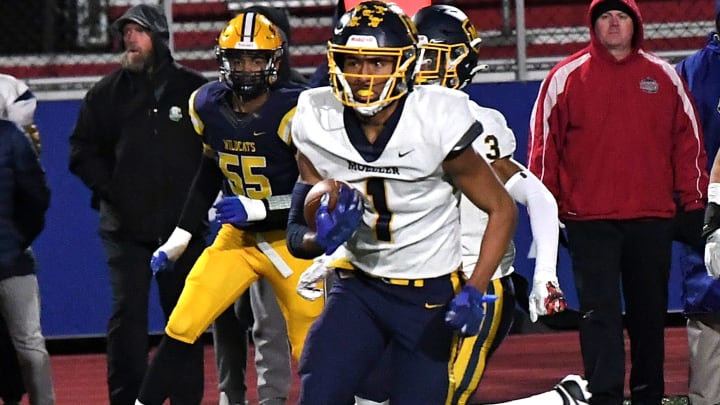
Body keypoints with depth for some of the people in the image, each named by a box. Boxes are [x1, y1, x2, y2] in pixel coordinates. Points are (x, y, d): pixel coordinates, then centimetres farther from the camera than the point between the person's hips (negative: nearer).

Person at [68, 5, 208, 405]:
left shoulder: (195, 88, 4)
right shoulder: (107, 92, 5)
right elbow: (83, 151, 9)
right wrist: (111, 190, -2)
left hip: (182, 223, 0)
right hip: (126, 225, 0)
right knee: (128, 313, -4)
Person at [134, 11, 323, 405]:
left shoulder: (293, 112, -23)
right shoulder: (208, 105, -4)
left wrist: (258, 208, -26)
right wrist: (180, 235, 13)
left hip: (289, 239, -5)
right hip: (236, 236, 5)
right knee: (180, 329, -2)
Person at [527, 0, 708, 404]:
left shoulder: (663, 77, 9)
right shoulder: (566, 78, 3)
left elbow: (688, 141, 11)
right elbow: (544, 144, 3)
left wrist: (693, 202, 6)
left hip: (652, 219, 2)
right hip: (589, 220, -2)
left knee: (649, 313, 11)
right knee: (600, 312, -7)